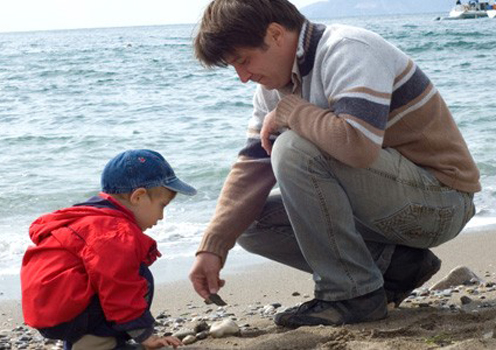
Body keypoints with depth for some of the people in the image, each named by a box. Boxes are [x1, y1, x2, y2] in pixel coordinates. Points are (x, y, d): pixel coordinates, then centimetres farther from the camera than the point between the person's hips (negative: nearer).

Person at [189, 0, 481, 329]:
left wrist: (289, 111, -21)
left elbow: (358, 143, -37)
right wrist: (212, 247, -7)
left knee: (294, 150, -27)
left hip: (441, 199, -9)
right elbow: (251, 168, 3)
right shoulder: (275, 86, 7)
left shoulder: (349, 51, -20)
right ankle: (392, 265, 1)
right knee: (252, 222, 3)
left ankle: (354, 293, -17)